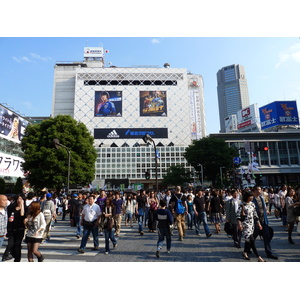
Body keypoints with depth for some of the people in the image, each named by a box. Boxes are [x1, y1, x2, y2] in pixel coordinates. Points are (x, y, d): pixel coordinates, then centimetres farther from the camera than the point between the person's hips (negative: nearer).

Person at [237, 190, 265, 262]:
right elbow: (238, 215, -14)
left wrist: (258, 224, 13)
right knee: (251, 240, -12)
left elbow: (255, 215, 13)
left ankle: (245, 253, 32)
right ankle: (258, 257, -8)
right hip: (245, 224, -6)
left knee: (248, 239, 14)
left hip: (252, 223, 6)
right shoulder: (242, 204, -12)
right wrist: (239, 224, -21)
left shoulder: (252, 204, 7)